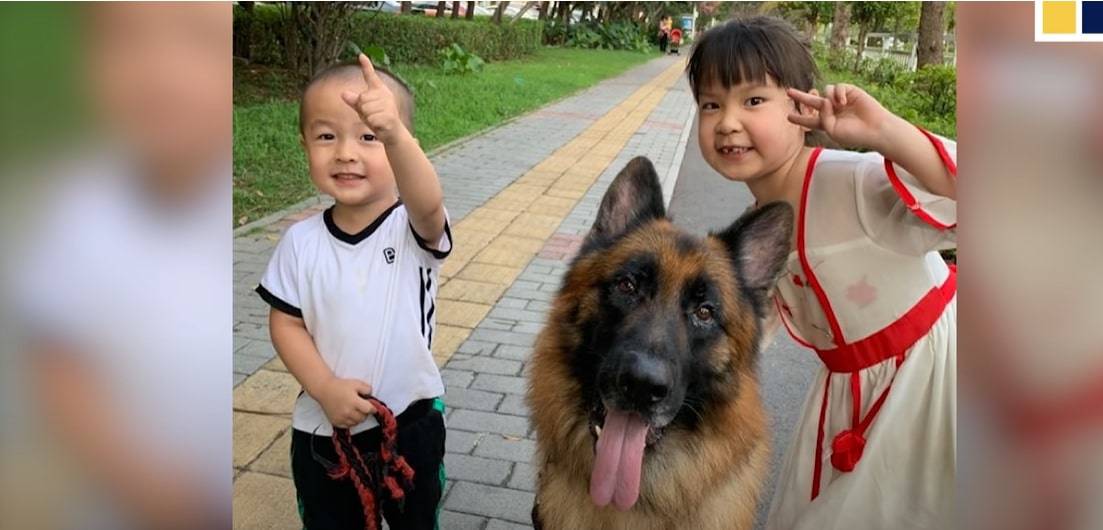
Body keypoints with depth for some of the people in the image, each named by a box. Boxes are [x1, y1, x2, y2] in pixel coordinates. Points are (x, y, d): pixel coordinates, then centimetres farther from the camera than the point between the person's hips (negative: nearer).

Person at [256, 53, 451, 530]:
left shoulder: (414, 228, -18)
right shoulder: (302, 242, -10)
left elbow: (428, 203, -41)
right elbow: (286, 323, -3)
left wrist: (393, 133, -60)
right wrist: (325, 387, -18)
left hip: (411, 424, -2)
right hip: (322, 432, 2)